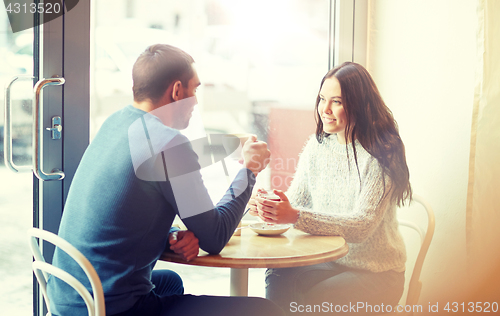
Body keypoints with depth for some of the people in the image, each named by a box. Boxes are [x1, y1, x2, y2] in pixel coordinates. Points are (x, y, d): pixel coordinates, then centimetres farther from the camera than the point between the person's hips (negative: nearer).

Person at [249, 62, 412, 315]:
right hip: (329, 262, 4)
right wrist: (269, 207, -25)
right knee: (277, 278, -25)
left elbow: (362, 226, -25)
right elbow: (295, 202, 0)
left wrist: (296, 217, -37)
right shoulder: (317, 146, 4)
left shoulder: (382, 155, -15)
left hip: (377, 272, -4)